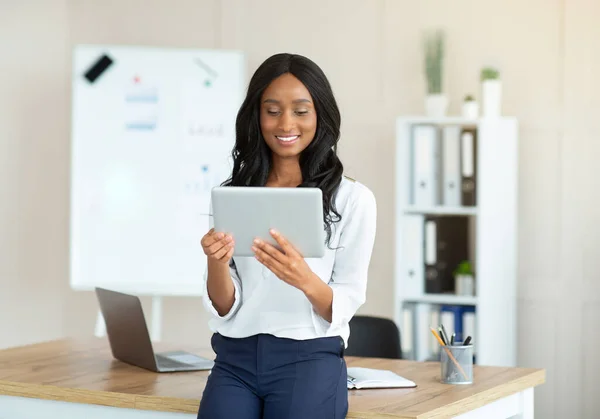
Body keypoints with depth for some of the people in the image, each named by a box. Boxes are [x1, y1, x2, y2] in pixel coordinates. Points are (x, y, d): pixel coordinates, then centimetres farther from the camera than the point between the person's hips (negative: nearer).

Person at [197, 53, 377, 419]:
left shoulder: (352, 198, 0)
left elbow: (342, 310, -2)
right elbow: (224, 310, 6)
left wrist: (305, 279, -23)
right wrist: (217, 264, -15)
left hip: (310, 361, -2)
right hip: (235, 360, 2)